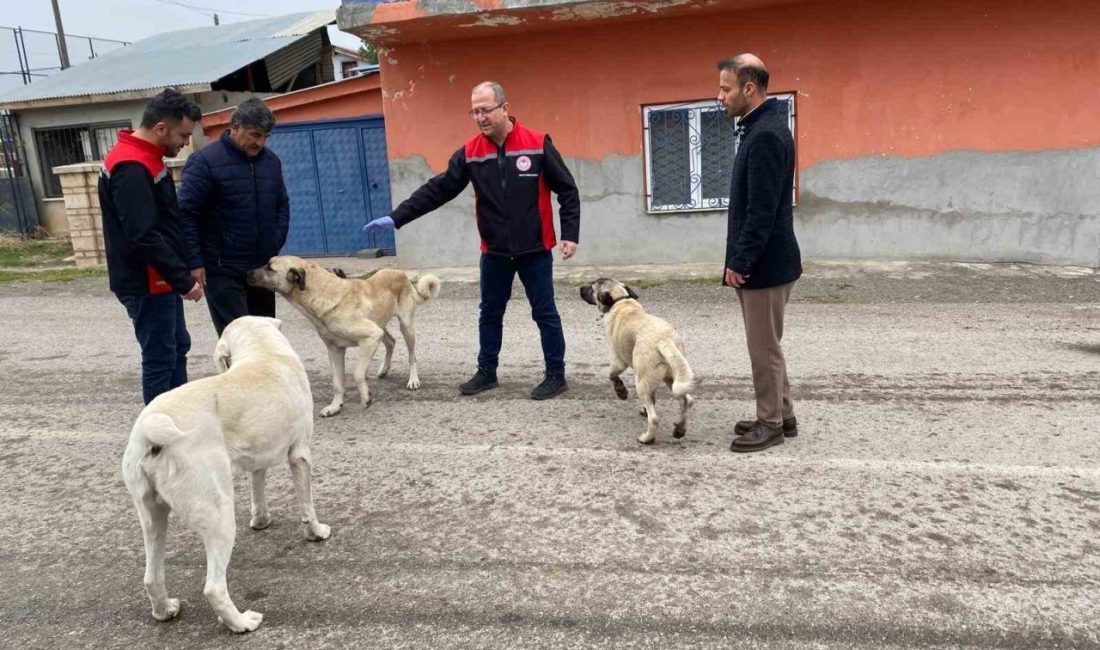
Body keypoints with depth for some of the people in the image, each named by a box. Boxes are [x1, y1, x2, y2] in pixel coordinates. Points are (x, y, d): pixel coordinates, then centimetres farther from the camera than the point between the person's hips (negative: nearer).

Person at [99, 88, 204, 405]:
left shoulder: (144, 159, 11)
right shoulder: (131, 168, -22)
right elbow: (143, 236, -27)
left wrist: (181, 273, 16)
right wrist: (183, 280, -23)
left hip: (159, 280, 11)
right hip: (147, 284, -11)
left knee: (177, 348, 18)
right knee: (160, 358, -2)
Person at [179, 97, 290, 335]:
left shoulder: (271, 160, 8)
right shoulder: (204, 162, -11)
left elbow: (282, 205, 18)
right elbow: (186, 213, -12)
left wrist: (275, 246, 8)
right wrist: (194, 262, -16)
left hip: (262, 268, 6)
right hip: (223, 270, -6)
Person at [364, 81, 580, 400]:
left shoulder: (537, 144, -10)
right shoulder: (470, 152, -1)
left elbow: (567, 190, -6)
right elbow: (438, 190, -1)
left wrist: (570, 234, -12)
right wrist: (397, 217, -8)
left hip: (535, 251, -4)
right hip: (494, 252, 4)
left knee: (545, 313, 4)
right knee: (490, 313, 14)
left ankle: (556, 375, 17)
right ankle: (486, 371, 30)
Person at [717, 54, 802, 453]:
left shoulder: (765, 135, -19)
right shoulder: (761, 127, 13)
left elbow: (762, 210, -23)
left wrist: (739, 262, -19)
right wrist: (741, 259, 16)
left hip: (764, 264, -10)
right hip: (763, 261, 10)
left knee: (764, 347, 1)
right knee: (767, 345, 17)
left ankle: (771, 424, 13)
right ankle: (780, 416, 27)